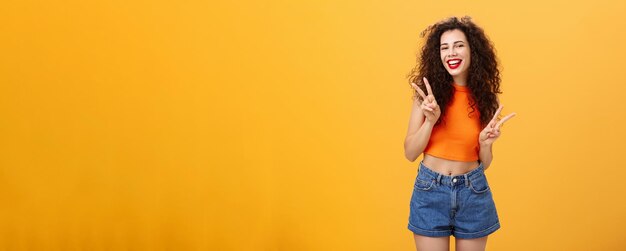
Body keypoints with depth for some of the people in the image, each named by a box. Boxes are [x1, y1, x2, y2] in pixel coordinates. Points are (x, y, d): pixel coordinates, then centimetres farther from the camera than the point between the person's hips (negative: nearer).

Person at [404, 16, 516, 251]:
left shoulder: (485, 97, 0)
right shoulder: (427, 93, -5)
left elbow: (484, 163, 6)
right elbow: (410, 153, -6)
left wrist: (485, 143, -14)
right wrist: (431, 120, -19)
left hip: (473, 191, 2)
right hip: (430, 189, -1)